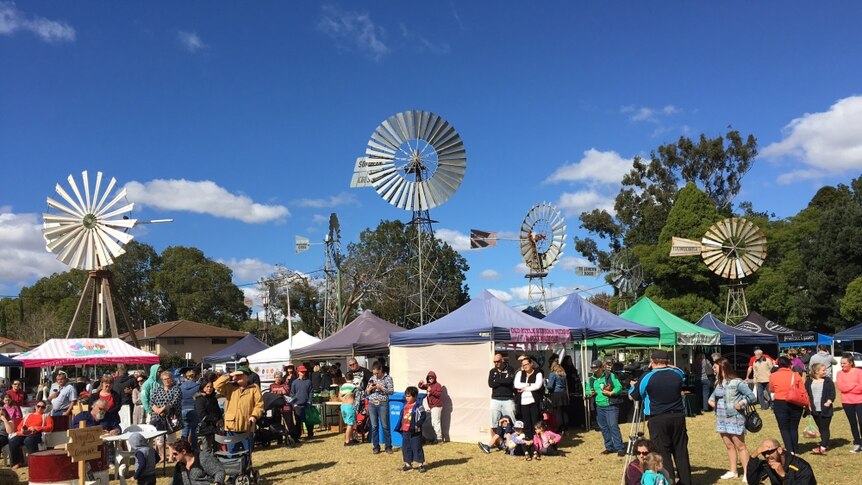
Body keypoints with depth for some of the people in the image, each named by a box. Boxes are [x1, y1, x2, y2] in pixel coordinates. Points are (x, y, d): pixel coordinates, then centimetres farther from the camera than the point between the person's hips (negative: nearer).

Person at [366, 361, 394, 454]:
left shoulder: (387, 378, -1)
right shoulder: (372, 378, 11)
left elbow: (391, 391, -5)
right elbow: (367, 392, 16)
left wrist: (381, 388, -17)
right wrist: (369, 388, -6)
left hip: (383, 404, -4)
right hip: (372, 404, 4)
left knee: (385, 426, 0)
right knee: (374, 426, 6)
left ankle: (388, 446, 8)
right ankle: (376, 447, 13)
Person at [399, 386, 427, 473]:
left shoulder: (418, 407, -12)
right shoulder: (405, 406, 10)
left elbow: (422, 417, -13)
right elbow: (402, 417, 20)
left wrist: (417, 425, -18)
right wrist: (400, 426, 14)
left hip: (415, 432, -7)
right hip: (405, 431, 7)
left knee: (417, 447, -2)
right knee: (405, 447, 11)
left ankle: (421, 465, 7)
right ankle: (408, 464, 22)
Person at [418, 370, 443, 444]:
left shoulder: (438, 385, -8)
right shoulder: (428, 385, 14)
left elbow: (439, 394, -16)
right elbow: (422, 387, 9)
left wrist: (431, 391, -23)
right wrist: (420, 384, -13)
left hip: (437, 406, -9)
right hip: (432, 406, 9)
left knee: (436, 421, -10)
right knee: (433, 422, 13)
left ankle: (439, 438, -7)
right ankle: (436, 437, 20)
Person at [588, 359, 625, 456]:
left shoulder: (610, 376, -4)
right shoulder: (591, 379, 10)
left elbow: (619, 387, -7)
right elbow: (587, 391, 13)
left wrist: (610, 393, -20)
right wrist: (590, 393, -9)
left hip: (611, 406, -5)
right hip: (599, 407, 6)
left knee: (613, 426, -11)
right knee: (604, 428, 11)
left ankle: (620, 448, -5)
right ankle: (609, 447, 23)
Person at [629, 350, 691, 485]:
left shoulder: (646, 377, -8)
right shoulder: (677, 373, 3)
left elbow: (633, 396, 3)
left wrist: (634, 386, 24)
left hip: (658, 420, -4)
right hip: (678, 417, 4)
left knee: (663, 453, 1)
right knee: (681, 451, 13)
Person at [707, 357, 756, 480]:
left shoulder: (736, 382, -14)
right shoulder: (718, 382, 9)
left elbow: (752, 396, -12)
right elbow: (714, 394, 25)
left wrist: (742, 403, -23)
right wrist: (711, 400, 7)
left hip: (734, 418, -7)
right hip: (721, 418, 7)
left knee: (740, 446, -1)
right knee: (729, 445, 14)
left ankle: (747, 473, 5)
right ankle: (733, 471, 23)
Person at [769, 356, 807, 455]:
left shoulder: (773, 376, -5)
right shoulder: (796, 375, -4)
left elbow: (771, 390, 9)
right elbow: (803, 392, -3)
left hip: (780, 404, -1)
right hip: (795, 405, 2)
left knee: (784, 428, 8)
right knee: (794, 428, 14)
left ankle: (790, 450, -2)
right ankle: (796, 451, 17)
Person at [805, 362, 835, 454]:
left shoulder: (828, 380, 0)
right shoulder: (809, 381, 5)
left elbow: (832, 392, -2)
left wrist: (829, 401, -16)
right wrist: (808, 404, -1)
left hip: (825, 409, -3)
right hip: (815, 409, 3)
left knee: (824, 428, -4)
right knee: (820, 428, 10)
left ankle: (823, 447, -7)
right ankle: (826, 446, 20)